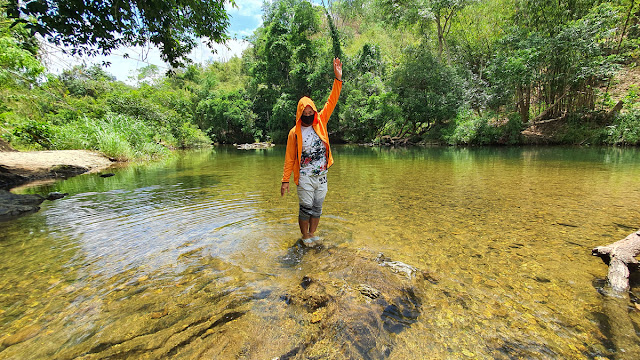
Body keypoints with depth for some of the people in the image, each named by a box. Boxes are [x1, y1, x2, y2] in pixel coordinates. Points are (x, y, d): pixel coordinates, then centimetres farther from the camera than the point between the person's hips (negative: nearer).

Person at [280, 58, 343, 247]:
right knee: (306, 208, 3)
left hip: (322, 176, 4)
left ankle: (312, 233, 31)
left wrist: (338, 78, -9)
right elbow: (289, 158, -4)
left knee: (317, 208, 13)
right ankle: (305, 236, 23)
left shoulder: (320, 123, 4)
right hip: (305, 178, -4)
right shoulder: (294, 133, -6)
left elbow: (331, 102, -1)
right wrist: (285, 180, -5)